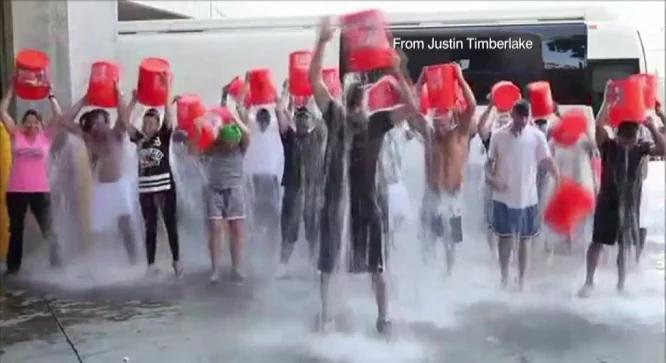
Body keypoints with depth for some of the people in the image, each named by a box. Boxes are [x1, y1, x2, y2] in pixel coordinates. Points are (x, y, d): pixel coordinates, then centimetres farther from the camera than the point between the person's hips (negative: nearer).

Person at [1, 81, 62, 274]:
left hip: (40, 191, -1)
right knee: (16, 230, 13)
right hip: (16, 191, 2)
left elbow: (58, 115, -4)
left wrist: (50, 93, -2)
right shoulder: (16, 135, 6)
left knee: (47, 230, 5)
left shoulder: (45, 136, 4)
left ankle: (56, 264, 14)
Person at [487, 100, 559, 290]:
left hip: (527, 197, 0)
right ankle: (504, 279, 22)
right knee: (505, 238, 8)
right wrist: (491, 177, -14)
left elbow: (548, 161, -10)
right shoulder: (498, 135, -3)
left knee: (524, 239, 10)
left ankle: (521, 281, 22)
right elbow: (491, 161, 5)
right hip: (504, 197, 0)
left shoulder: (537, 136, -5)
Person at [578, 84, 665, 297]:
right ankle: (589, 282, 9)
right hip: (608, 202, -3)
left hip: (630, 203, 3)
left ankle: (621, 286, 20)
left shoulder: (639, 149, 1)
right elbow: (599, 126, -24)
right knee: (597, 242, 0)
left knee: (625, 245, 10)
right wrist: (607, 101, -25)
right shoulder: (608, 146, -8)